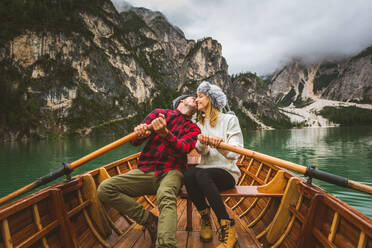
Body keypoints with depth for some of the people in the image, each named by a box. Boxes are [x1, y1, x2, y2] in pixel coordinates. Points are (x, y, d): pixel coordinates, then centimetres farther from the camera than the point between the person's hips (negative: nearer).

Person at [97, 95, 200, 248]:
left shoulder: (193, 128, 13)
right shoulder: (159, 113, 15)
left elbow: (183, 148, -11)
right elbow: (134, 142, 10)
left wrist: (165, 133, -31)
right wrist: (139, 134, -16)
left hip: (171, 172, -2)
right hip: (145, 172, 2)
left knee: (166, 197, -37)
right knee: (104, 189, -18)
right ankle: (150, 220, -14)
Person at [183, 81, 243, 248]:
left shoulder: (229, 119, 2)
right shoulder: (199, 124, 16)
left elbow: (234, 154, -8)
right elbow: (202, 151, -2)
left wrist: (219, 144, -29)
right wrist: (202, 143, -26)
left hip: (227, 172, -3)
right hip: (205, 170, 3)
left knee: (202, 174, -35)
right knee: (189, 174, -30)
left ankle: (227, 227, -24)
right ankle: (205, 219, -10)